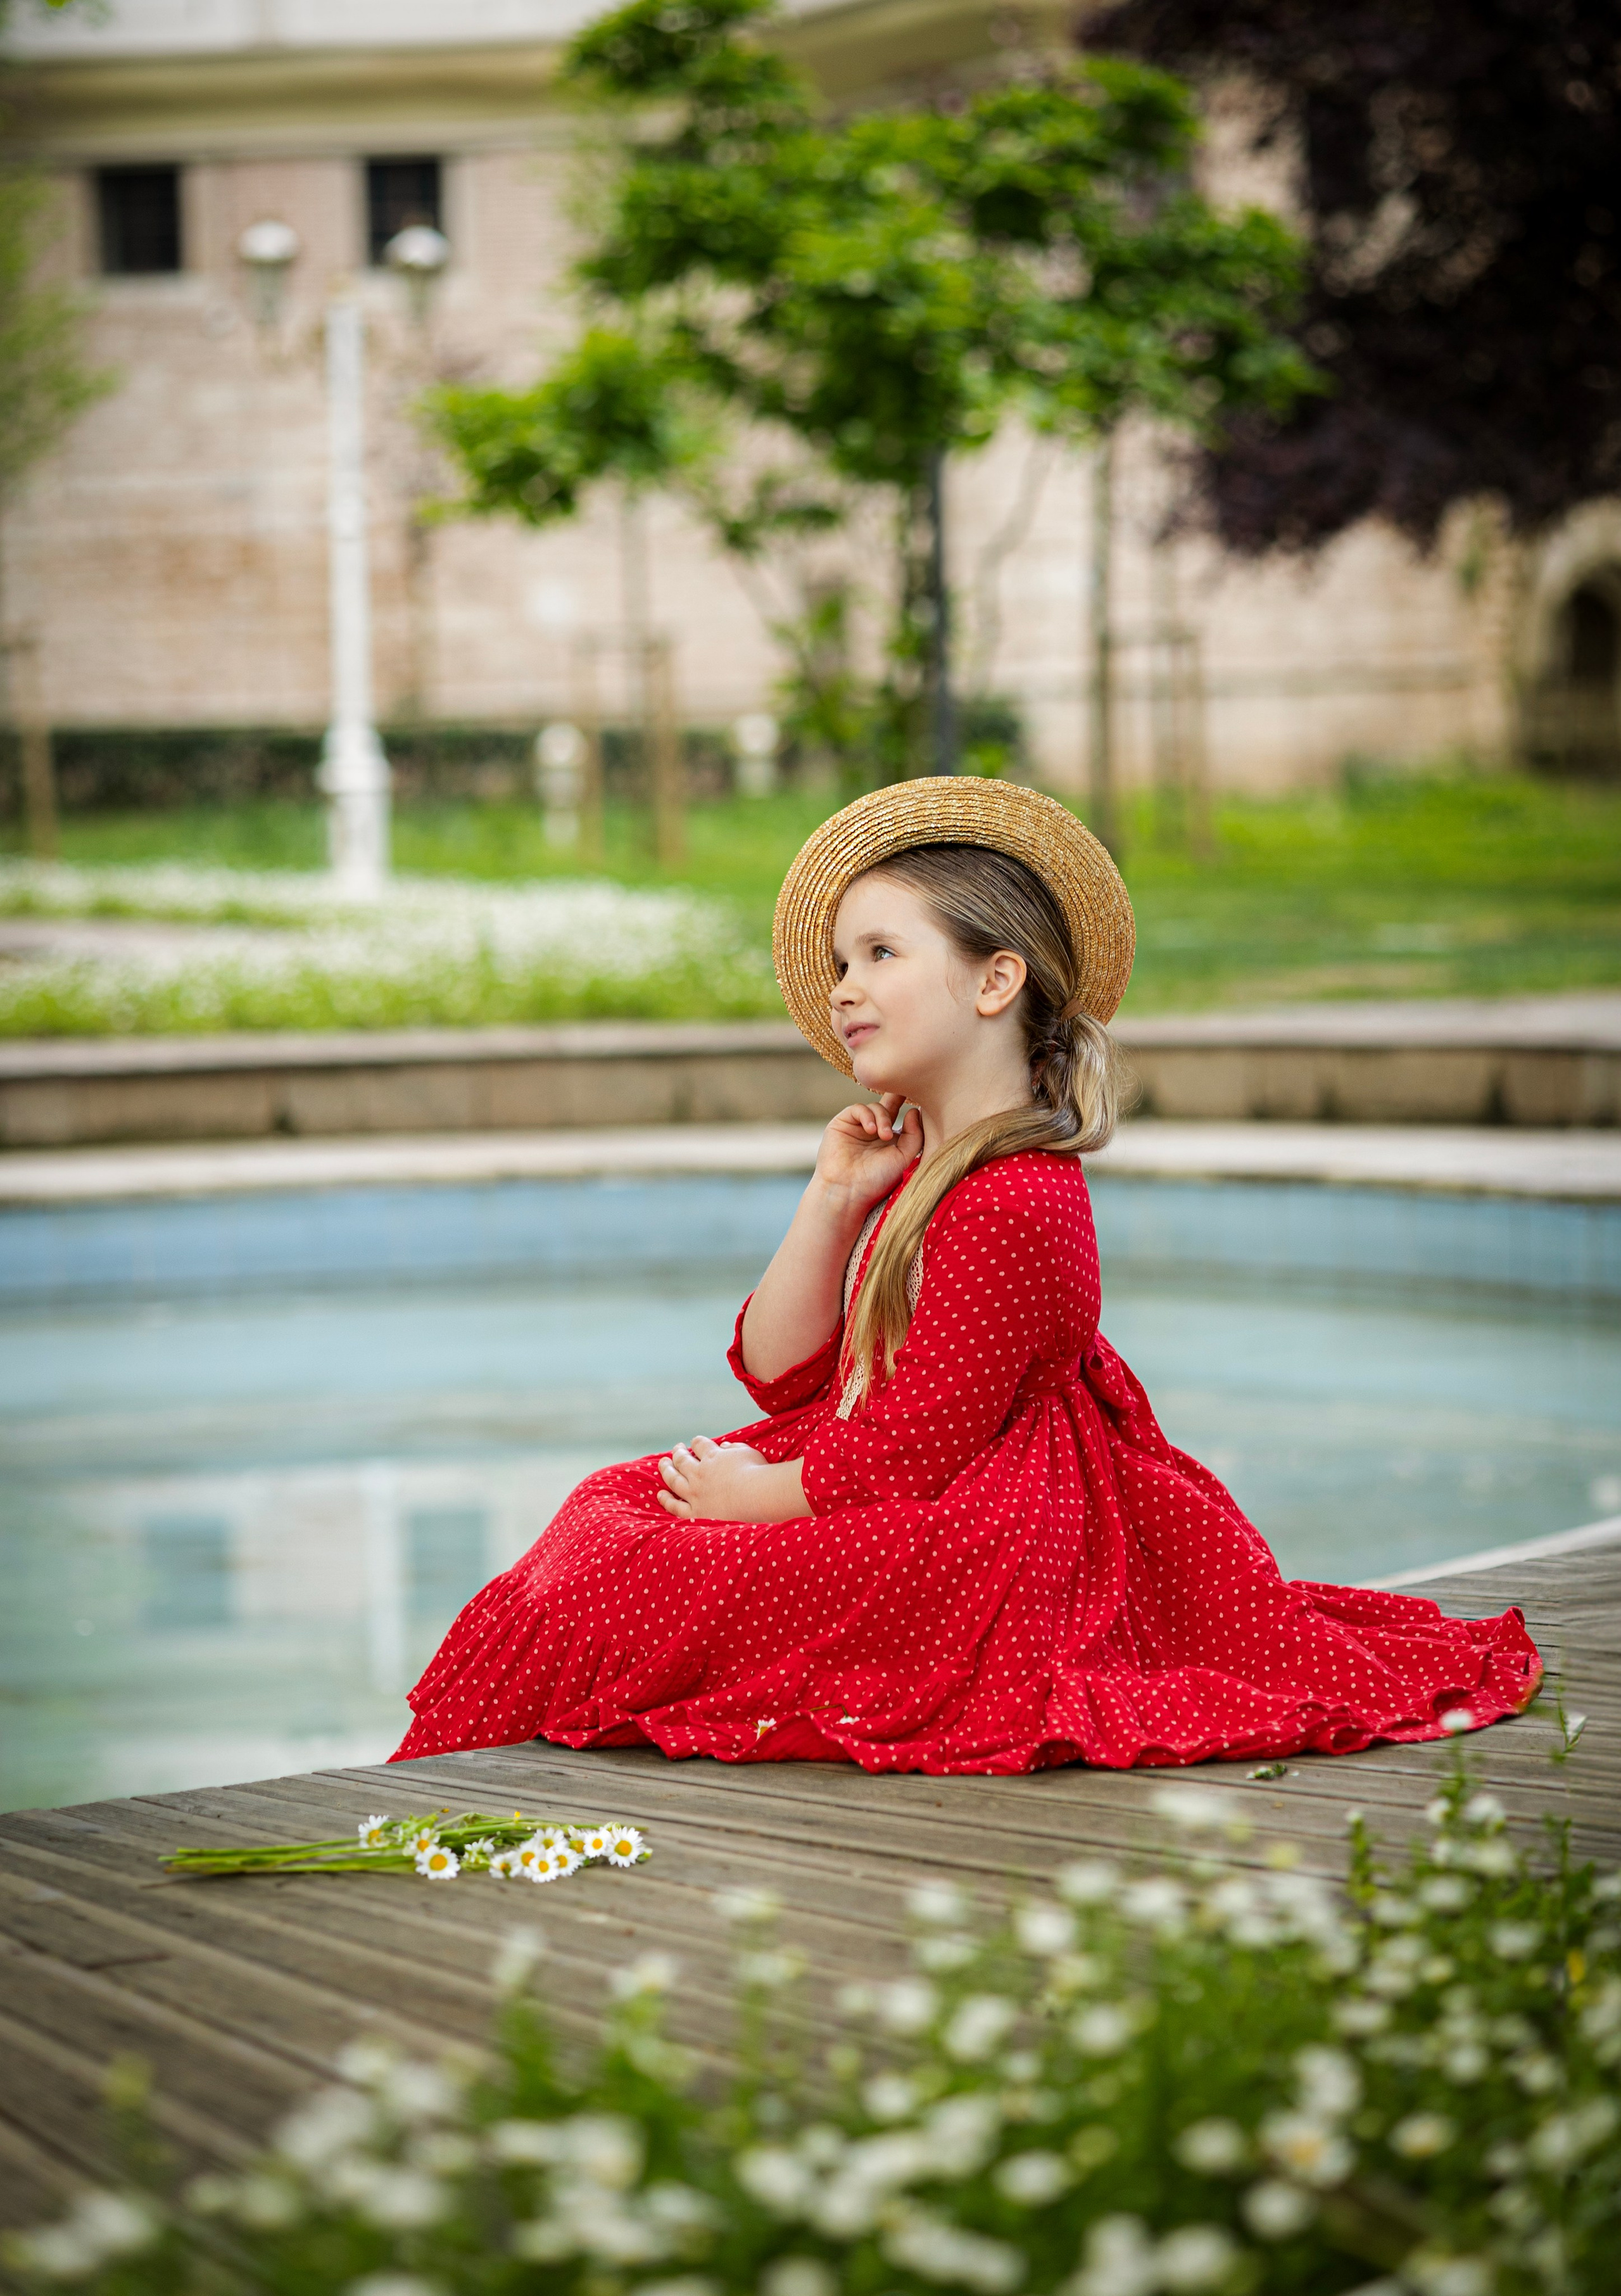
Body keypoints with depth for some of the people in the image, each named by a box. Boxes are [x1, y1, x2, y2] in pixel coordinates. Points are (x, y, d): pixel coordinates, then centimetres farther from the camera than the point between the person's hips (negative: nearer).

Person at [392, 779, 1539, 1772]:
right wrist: (834, 1202, 1)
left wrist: (755, 1492, -8)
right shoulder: (921, 1175, 11)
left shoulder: (1013, 1207, -22)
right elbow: (781, 1374, 10)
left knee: (613, 1605, -14)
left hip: (954, 1571, -11)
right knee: (609, 1508, 12)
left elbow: (905, 1460, -23)